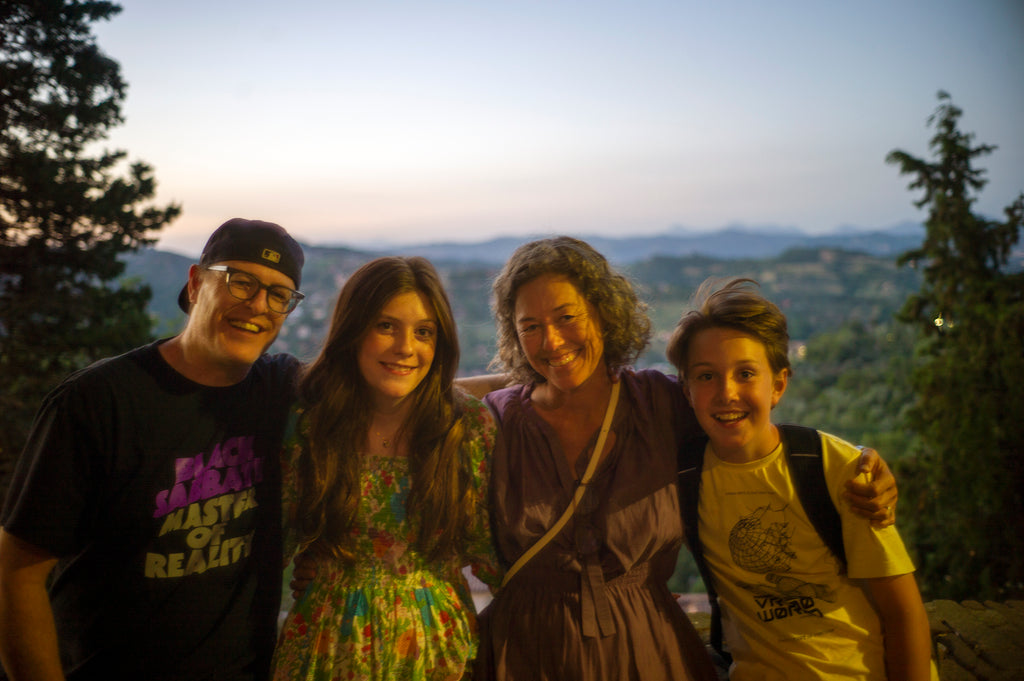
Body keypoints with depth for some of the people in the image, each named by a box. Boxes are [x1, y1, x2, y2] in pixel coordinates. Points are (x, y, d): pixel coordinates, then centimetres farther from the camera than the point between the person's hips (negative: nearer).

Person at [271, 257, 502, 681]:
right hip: (330, 647, 0)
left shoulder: (472, 427, -9)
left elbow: (488, 553, -3)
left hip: (437, 645, 0)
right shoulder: (306, 424, -8)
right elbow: (277, 546, 1)